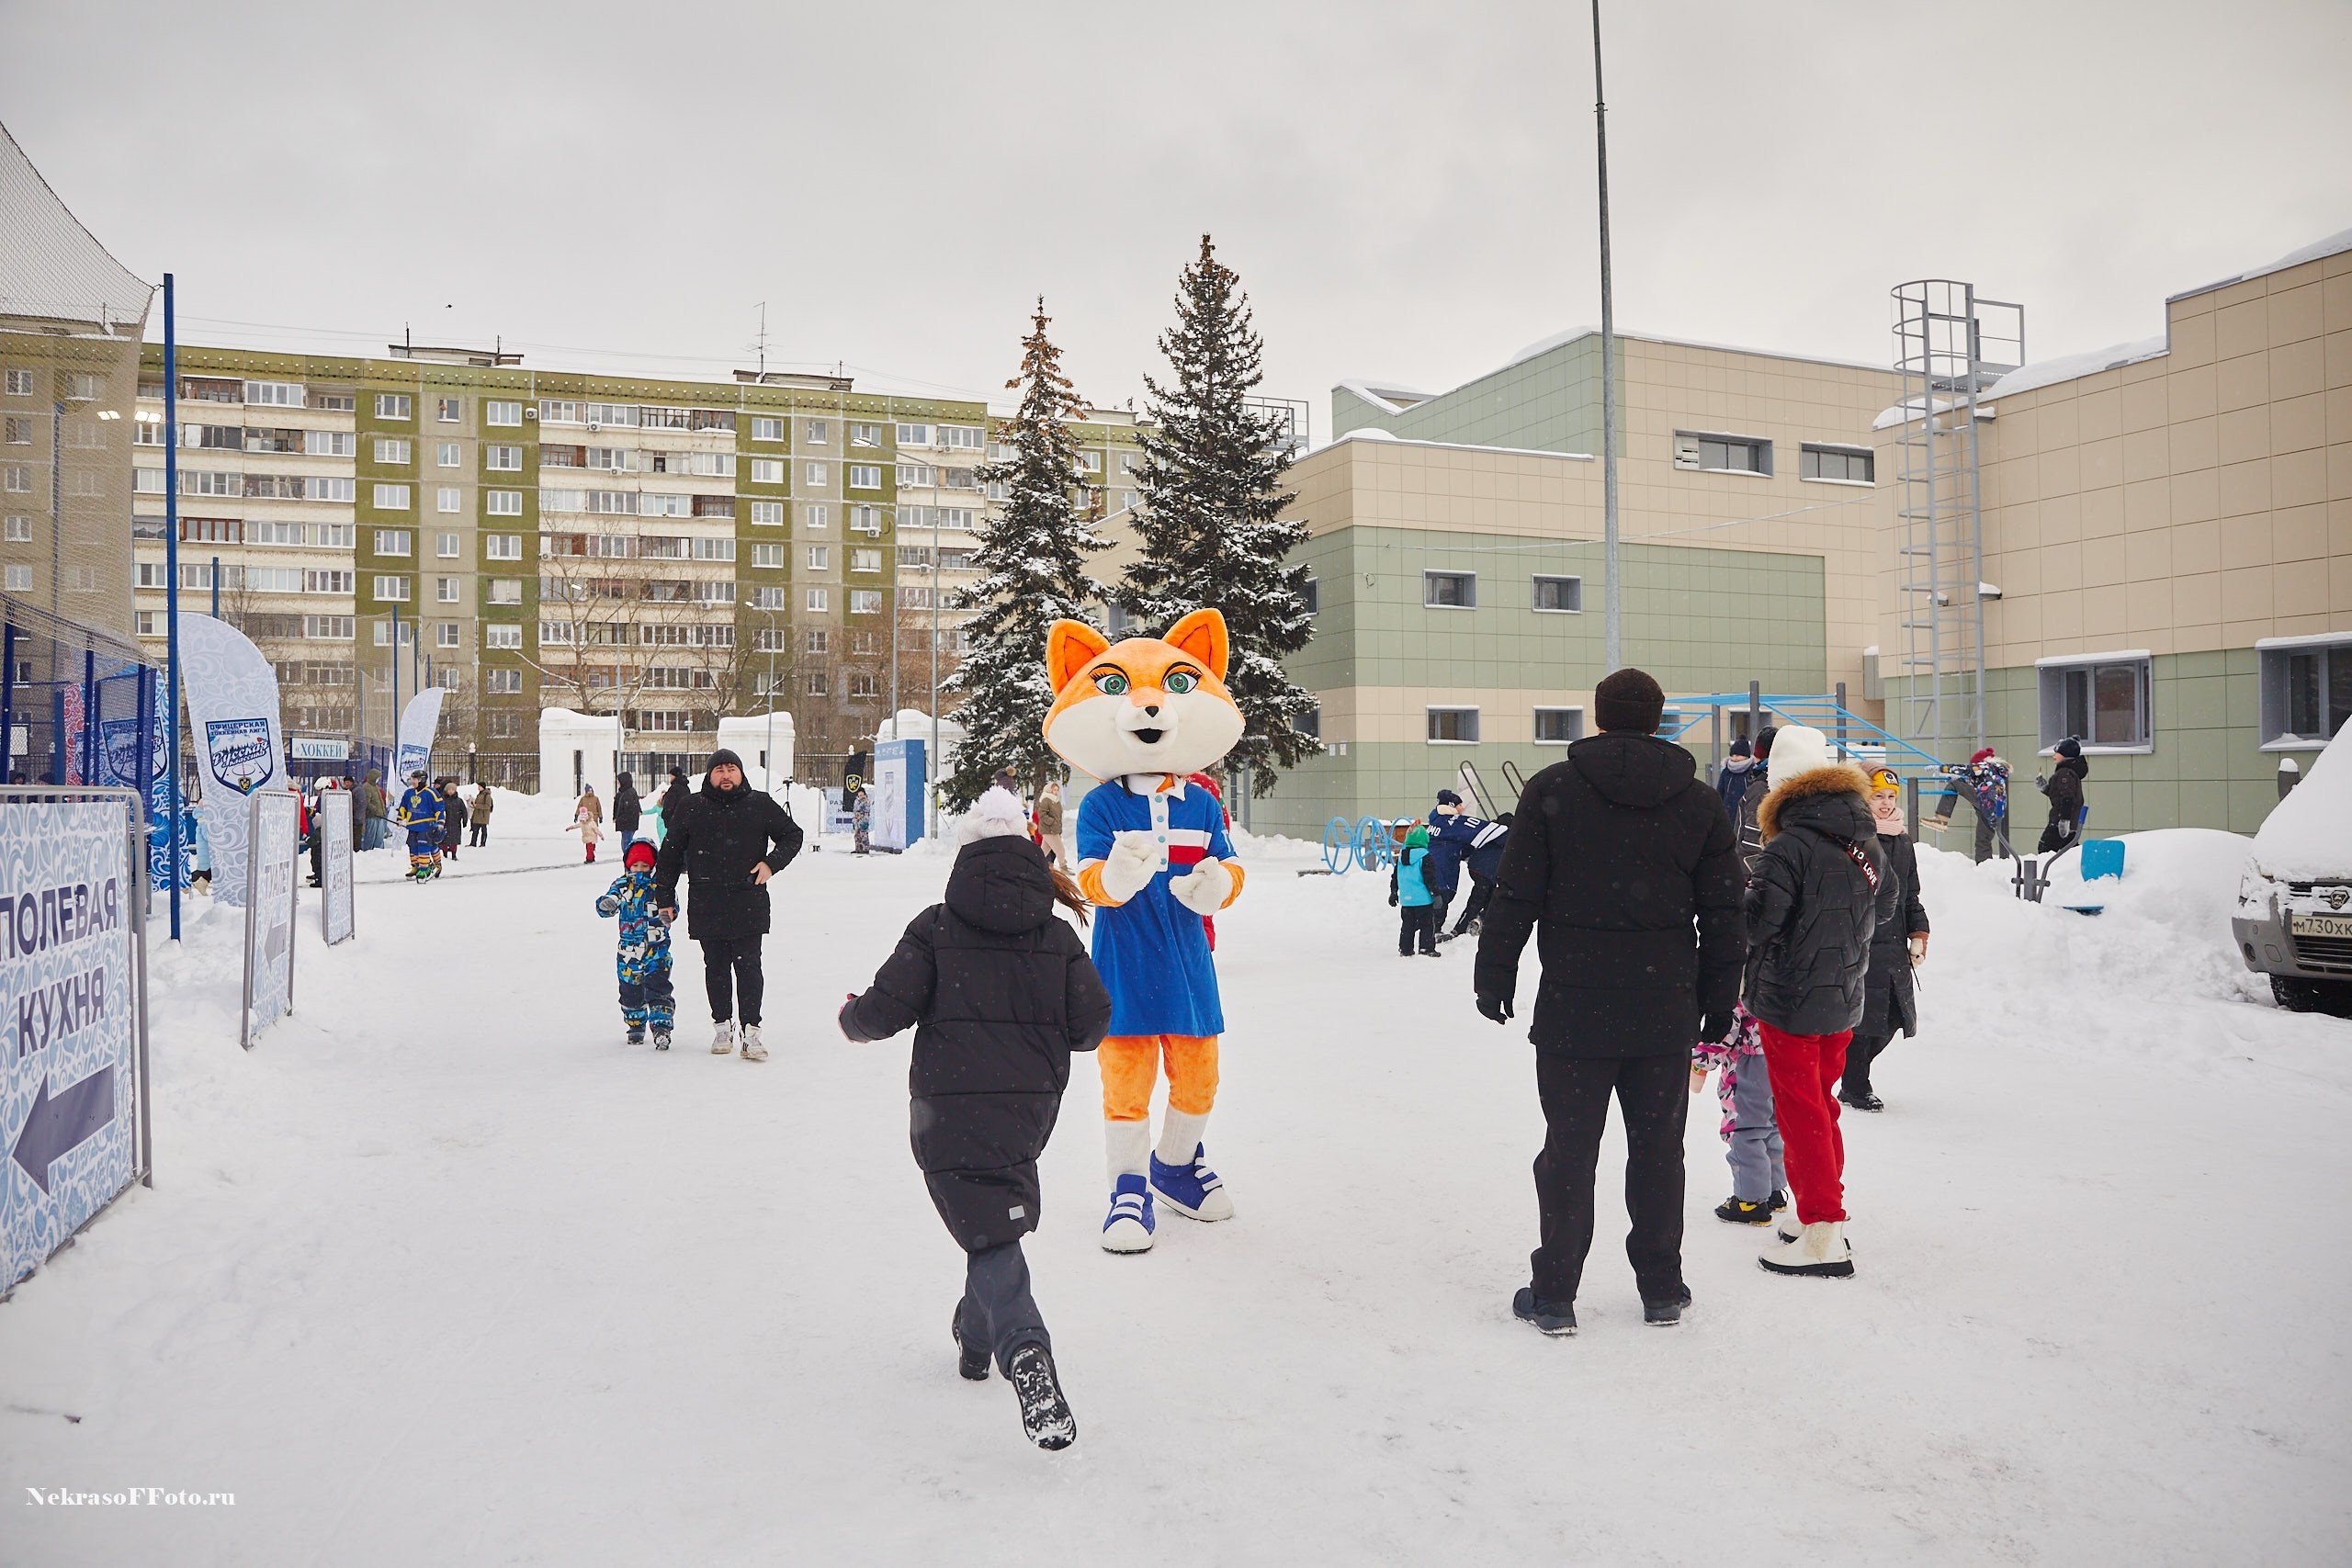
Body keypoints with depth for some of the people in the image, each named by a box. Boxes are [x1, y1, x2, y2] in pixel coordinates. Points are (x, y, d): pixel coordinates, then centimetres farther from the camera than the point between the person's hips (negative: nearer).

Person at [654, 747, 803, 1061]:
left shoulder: (761, 805, 4)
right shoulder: (692, 809, 6)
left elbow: (792, 835, 15)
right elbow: (669, 854, 13)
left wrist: (771, 863, -1)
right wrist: (664, 897, 12)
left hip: (748, 902, -1)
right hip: (706, 904, 2)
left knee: (748, 966, -6)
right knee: (716, 967, 9)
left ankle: (751, 1031, -3)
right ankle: (722, 1026, 21)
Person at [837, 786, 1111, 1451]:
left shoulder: (936, 928, -4)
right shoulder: (1058, 935, 3)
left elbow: (885, 1009, -7)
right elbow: (1091, 1025, 2)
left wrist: (852, 1016, 15)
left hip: (948, 1108, -3)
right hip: (1031, 1105, 3)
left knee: (989, 1228, -7)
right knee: (999, 1209, 24)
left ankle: (1023, 1348, -29)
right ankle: (976, 1334, 37)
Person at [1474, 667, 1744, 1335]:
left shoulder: (1552, 789, -4)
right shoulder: (1699, 802, 4)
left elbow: (1514, 897, -5)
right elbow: (1724, 914, 7)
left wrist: (1494, 977, 5)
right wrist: (1719, 1001, 15)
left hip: (1573, 1011, -2)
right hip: (1666, 1016, 2)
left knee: (1569, 1148, 5)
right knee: (1657, 1149, 13)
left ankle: (1554, 1295, 12)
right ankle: (1661, 1290, 23)